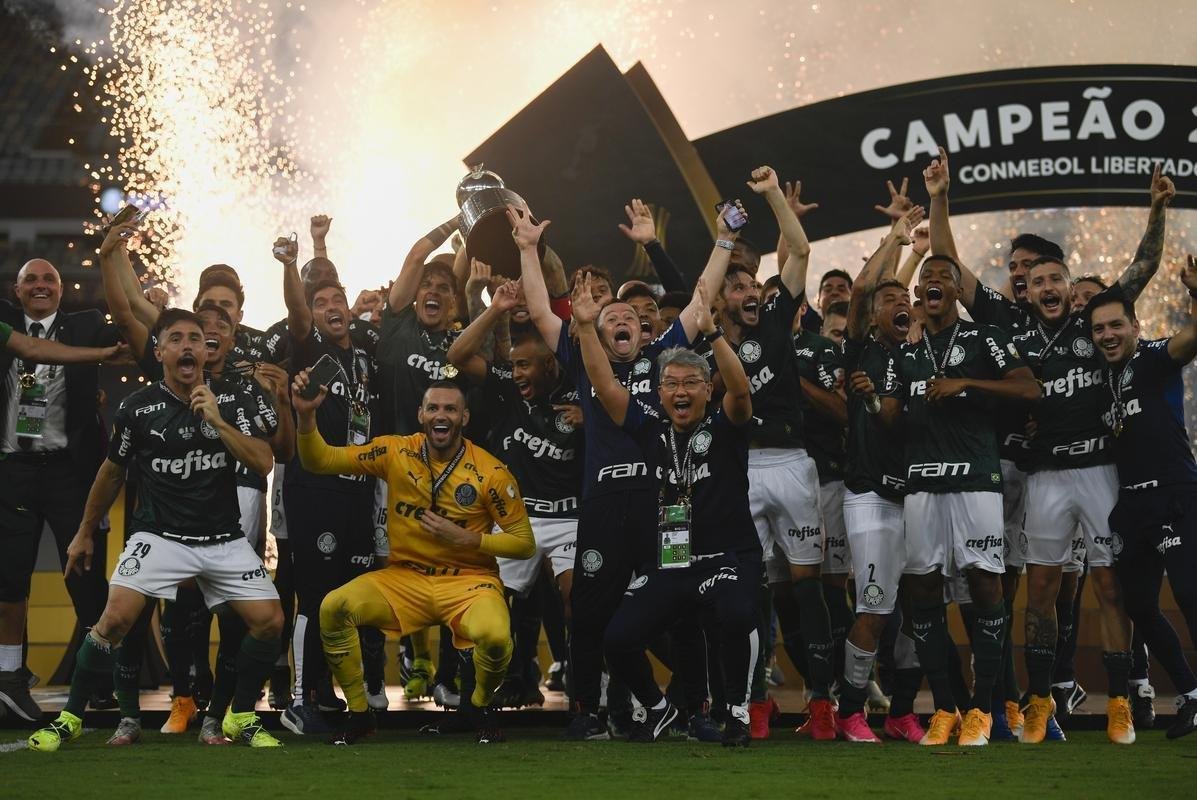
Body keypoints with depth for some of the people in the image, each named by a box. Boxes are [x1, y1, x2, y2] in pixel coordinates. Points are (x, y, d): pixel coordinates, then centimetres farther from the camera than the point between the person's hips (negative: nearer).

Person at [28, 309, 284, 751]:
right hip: (159, 535, -2)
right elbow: (112, 472, 11)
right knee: (117, 618, -21)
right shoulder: (139, 406, -3)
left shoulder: (232, 400, 1)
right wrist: (85, 533, 18)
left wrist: (217, 421, -19)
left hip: (223, 539, 2)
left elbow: (264, 462, -9)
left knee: (269, 621, -11)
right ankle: (71, 717, -4)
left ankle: (241, 717, 11)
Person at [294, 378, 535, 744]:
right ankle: (359, 713, -1)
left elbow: (525, 543, -3)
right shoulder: (396, 453, -3)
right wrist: (306, 415, -22)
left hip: (467, 580, -2)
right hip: (403, 578, 2)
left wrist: (466, 538, -15)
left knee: (495, 637, -34)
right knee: (334, 607, -23)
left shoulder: (491, 473, -9)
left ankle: (478, 706, 4)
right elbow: (320, 461, -3)